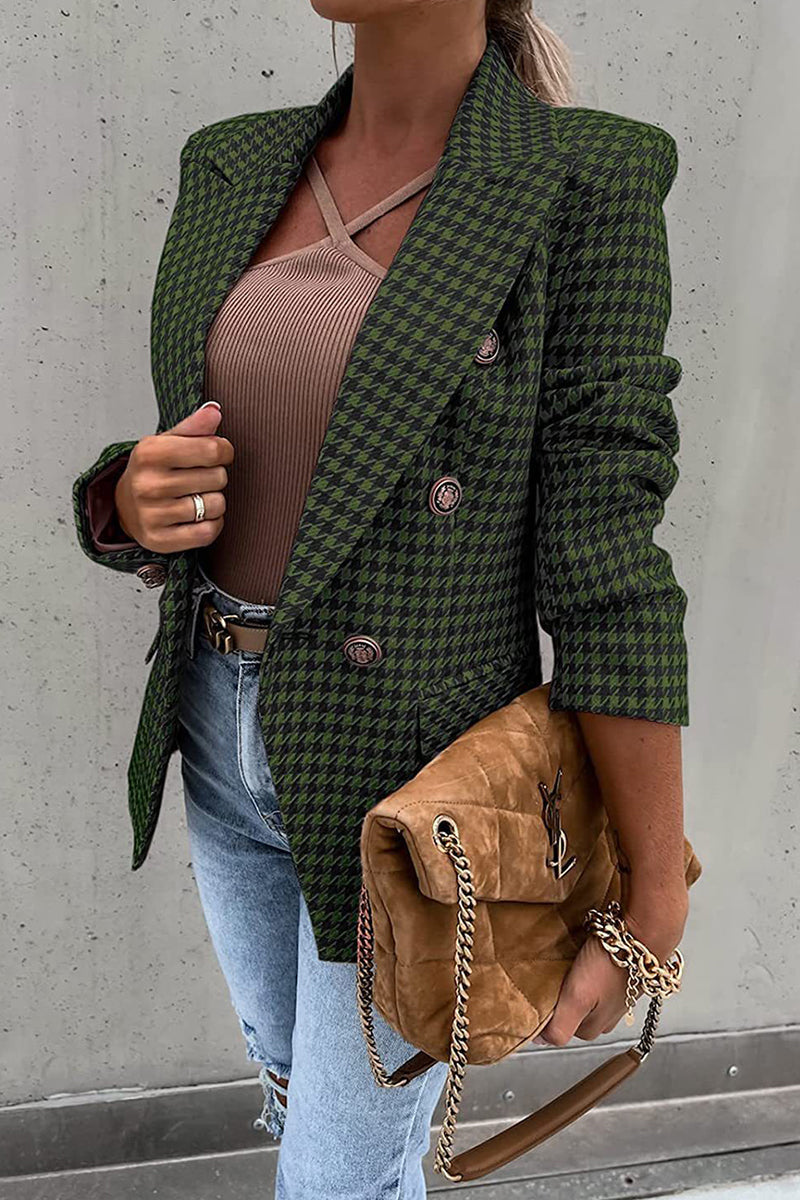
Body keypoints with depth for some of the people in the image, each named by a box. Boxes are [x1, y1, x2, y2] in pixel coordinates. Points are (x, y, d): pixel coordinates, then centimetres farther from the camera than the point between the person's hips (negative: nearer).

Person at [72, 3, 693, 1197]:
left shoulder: (584, 183, -14)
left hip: (405, 763, -5)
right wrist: (135, 502, -17)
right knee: (296, 1080, 27)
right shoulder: (235, 171, 2)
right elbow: (178, 492, 8)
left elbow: (605, 556, -16)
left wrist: (655, 904, -13)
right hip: (231, 734, 6)